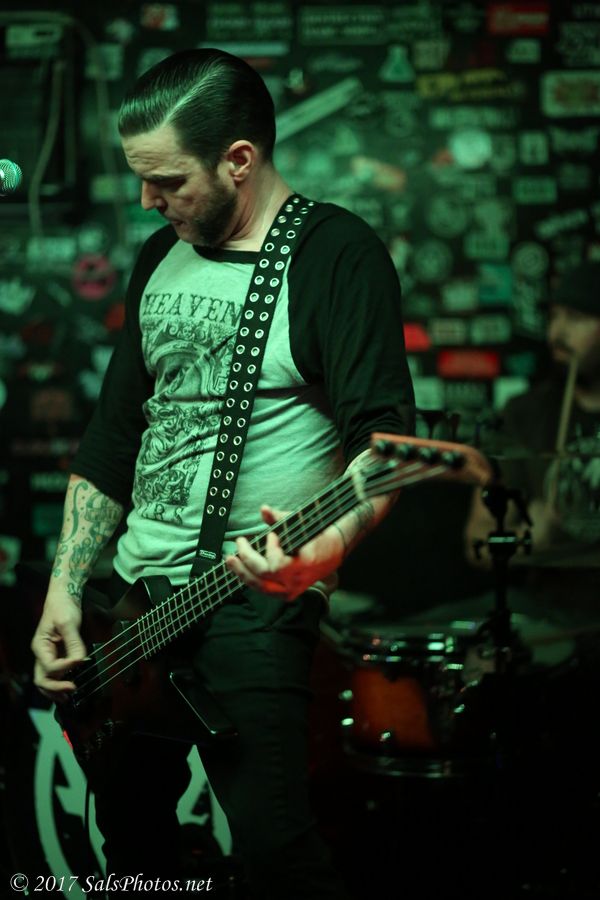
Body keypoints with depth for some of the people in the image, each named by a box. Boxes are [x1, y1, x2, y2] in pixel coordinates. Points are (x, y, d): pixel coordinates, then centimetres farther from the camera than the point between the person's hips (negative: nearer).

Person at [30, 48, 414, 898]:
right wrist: (64, 594, 10)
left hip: (254, 597, -7)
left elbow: (383, 438, -17)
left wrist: (328, 546, -37)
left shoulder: (336, 254, -9)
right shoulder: (160, 258, 13)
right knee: (128, 828, 13)